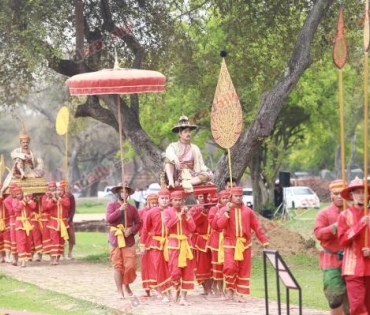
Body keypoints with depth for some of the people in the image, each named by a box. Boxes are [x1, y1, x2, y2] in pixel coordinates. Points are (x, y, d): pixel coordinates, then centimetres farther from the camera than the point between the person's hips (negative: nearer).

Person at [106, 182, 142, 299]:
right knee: (118, 266, -2)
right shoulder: (112, 205, 2)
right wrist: (120, 210, -20)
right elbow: (108, 219, -13)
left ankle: (127, 286, 20)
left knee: (130, 266, -4)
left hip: (129, 240, 2)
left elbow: (139, 223, 9)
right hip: (116, 239, -2)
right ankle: (120, 291, 4)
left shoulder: (132, 208, 8)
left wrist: (132, 230, -9)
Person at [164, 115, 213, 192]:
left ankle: (187, 183, -40)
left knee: (209, 175, -22)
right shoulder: (173, 146, 8)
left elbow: (201, 165, 13)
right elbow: (169, 154, -16)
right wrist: (175, 160, -40)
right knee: (168, 160, -23)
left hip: (192, 177, 2)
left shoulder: (195, 149, 17)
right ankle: (171, 182, -43)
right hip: (177, 177, -2)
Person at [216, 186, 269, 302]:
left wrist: (264, 241, 1)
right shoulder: (225, 210, 1)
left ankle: (240, 293, 11)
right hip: (230, 243, -2)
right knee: (230, 267, -16)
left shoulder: (248, 211, 6)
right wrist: (227, 212, -20)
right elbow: (219, 226, -12)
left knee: (244, 270, 3)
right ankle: (230, 288, 7)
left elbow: (257, 227, 6)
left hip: (245, 244, 2)